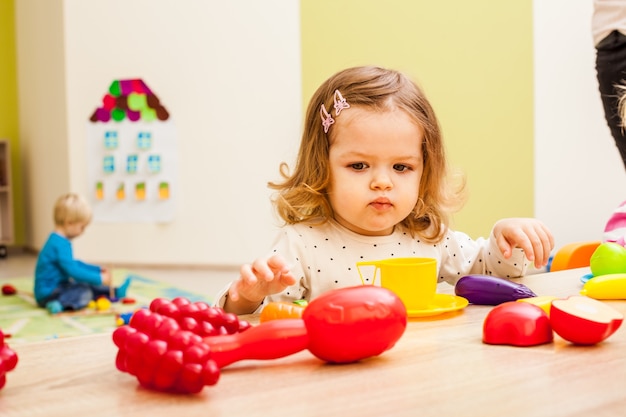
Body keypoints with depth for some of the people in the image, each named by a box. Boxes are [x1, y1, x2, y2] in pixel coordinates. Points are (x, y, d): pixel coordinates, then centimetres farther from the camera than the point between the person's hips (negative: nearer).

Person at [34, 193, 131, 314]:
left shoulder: (59, 241, 11)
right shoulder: (60, 244, -23)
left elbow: (74, 263, 24)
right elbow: (73, 271, -27)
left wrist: (99, 270, 21)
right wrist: (99, 279, -20)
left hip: (57, 287, 11)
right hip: (47, 294, -11)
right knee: (85, 293, -24)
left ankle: (114, 293, 28)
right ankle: (60, 303, -39)